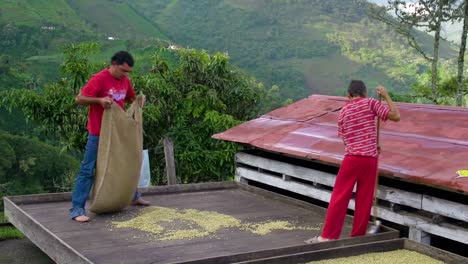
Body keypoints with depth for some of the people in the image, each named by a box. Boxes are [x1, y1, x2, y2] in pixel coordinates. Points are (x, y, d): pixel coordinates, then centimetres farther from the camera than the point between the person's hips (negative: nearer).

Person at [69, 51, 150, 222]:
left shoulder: (125, 80, 4)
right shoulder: (99, 79, -18)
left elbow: (130, 98, 21)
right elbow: (79, 99, -19)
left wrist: (139, 99, -1)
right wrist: (99, 100, -33)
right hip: (98, 134, -7)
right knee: (88, 170, -6)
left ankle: (134, 197, 36)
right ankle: (77, 209, -4)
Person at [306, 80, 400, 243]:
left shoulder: (343, 111, 10)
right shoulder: (370, 103, 1)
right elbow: (396, 116, -4)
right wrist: (386, 95, 7)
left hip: (352, 158, 1)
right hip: (370, 159, -1)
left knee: (339, 197, 4)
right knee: (364, 200, 7)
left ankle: (328, 236, 2)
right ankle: (357, 237, 13)